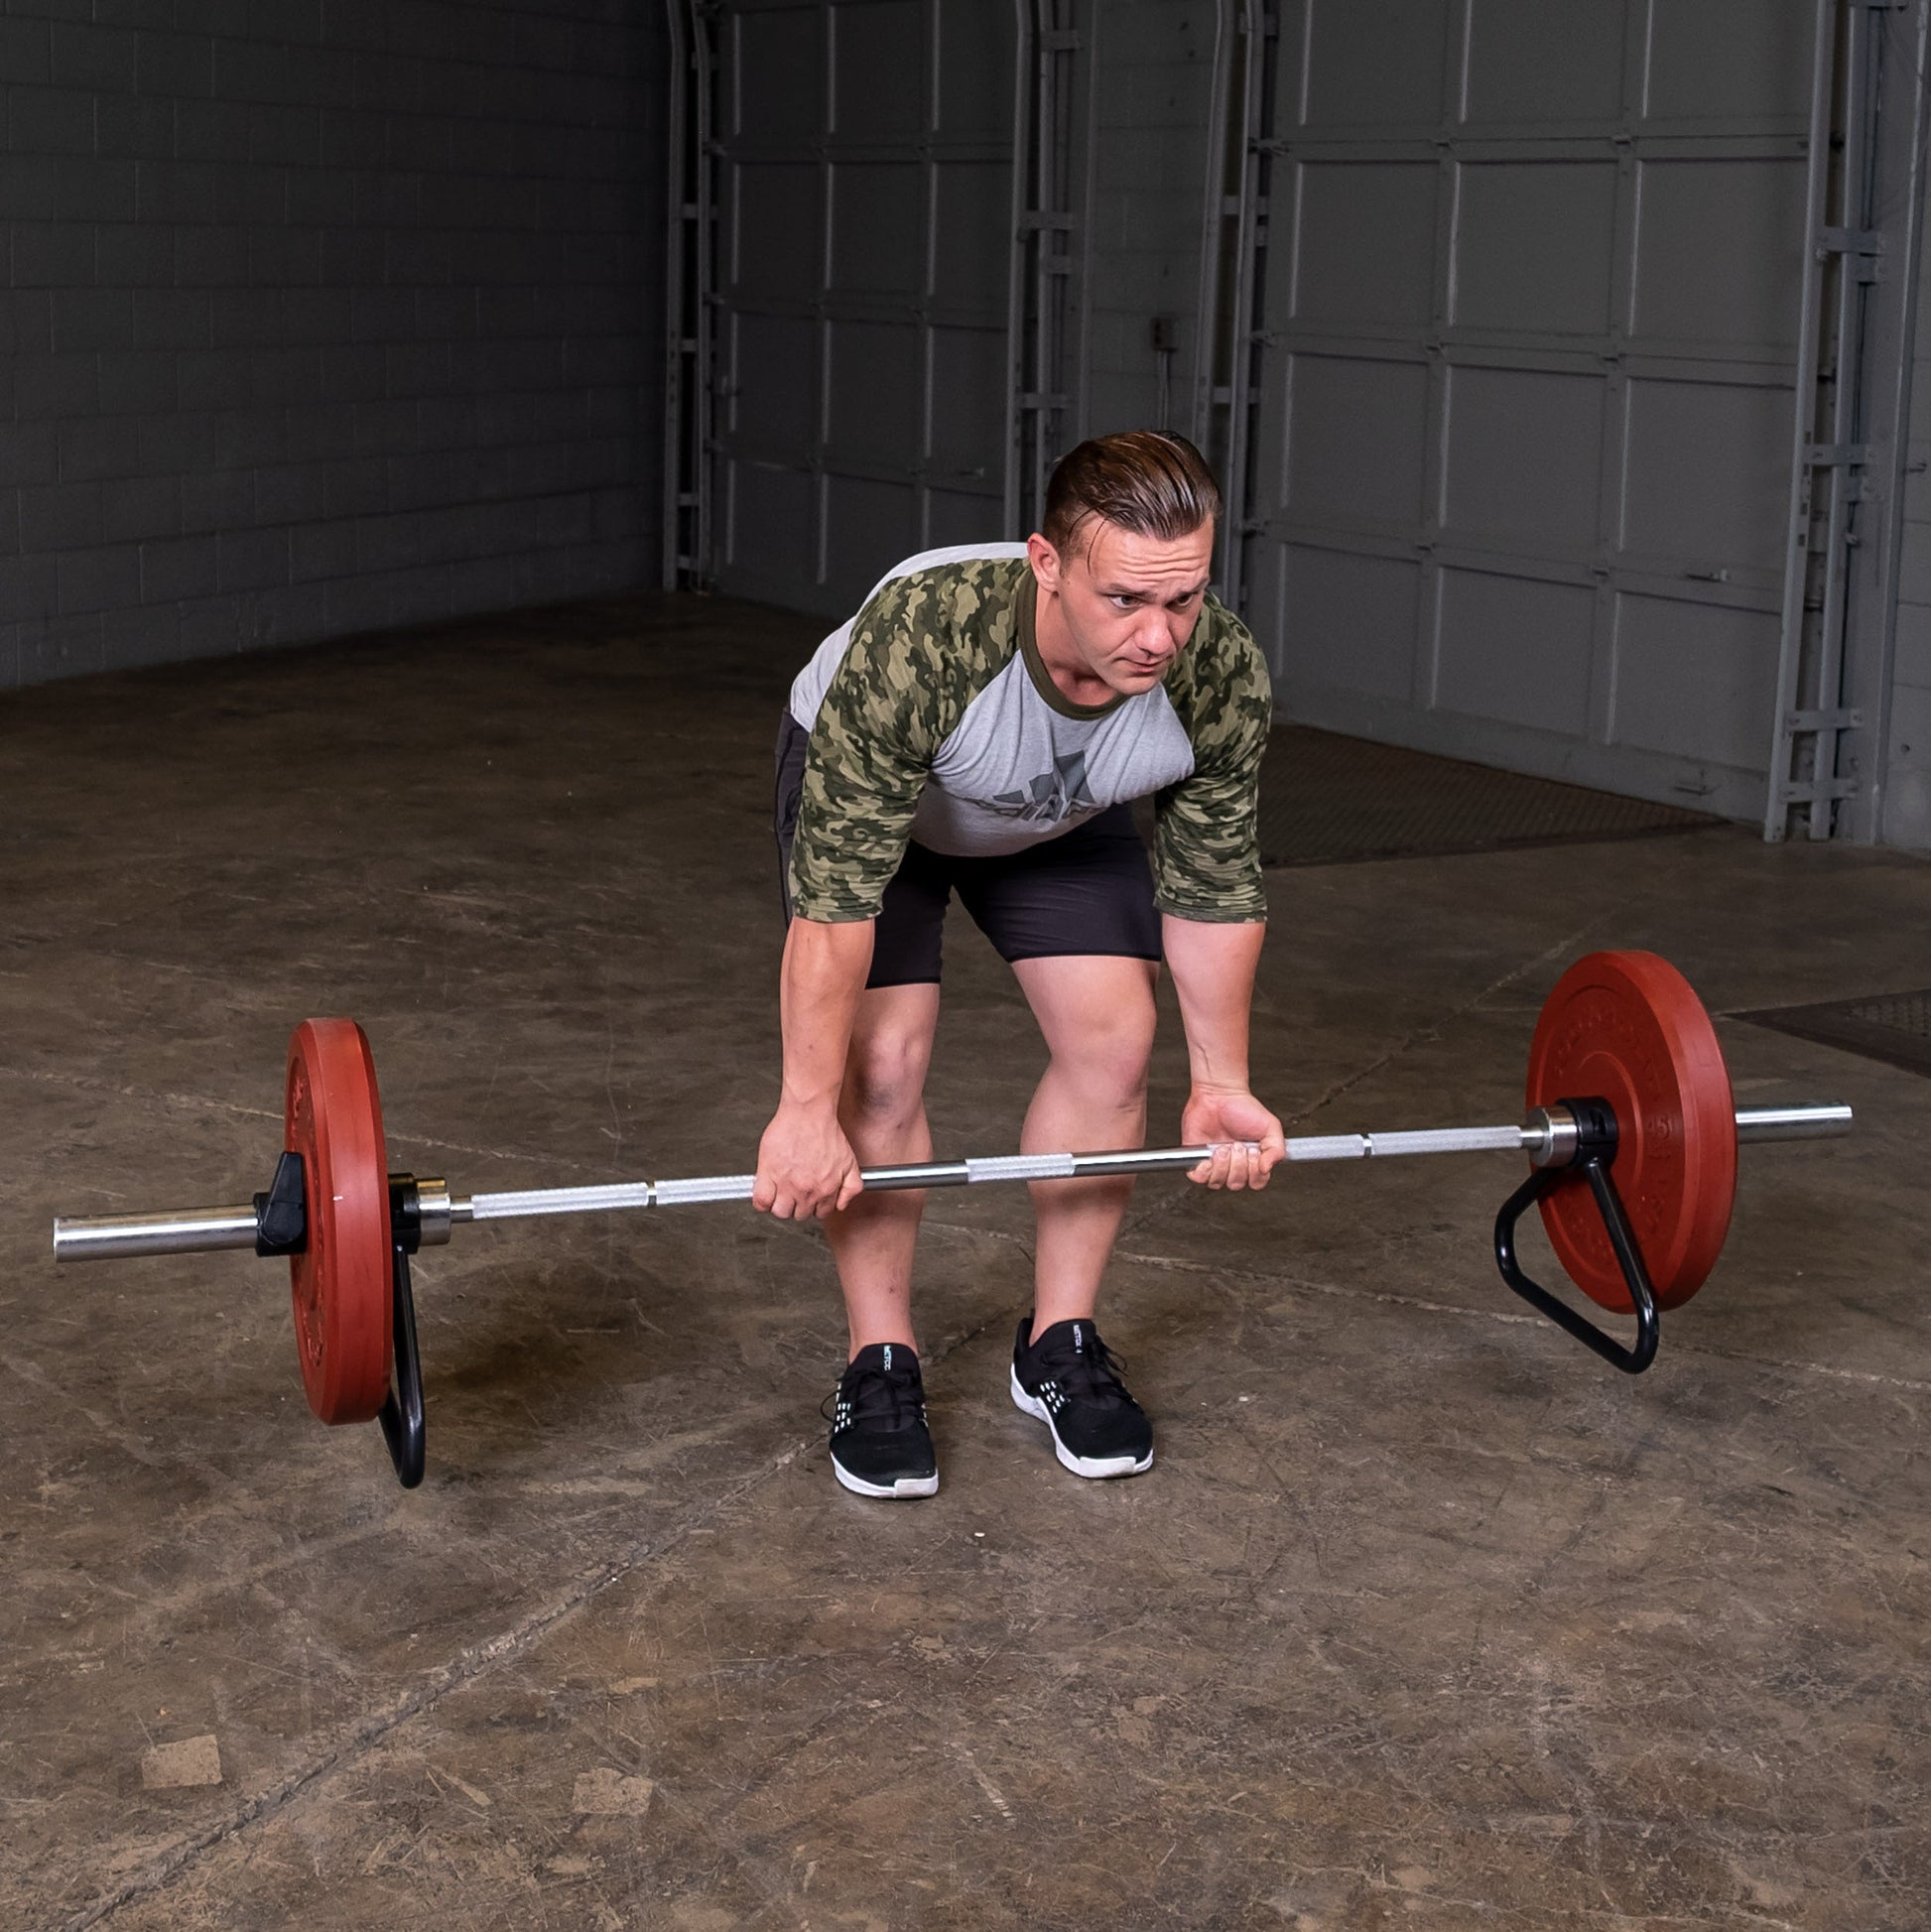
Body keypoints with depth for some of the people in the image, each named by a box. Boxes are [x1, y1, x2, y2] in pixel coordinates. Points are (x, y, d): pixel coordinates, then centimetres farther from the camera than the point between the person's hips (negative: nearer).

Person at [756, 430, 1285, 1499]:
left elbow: (1213, 886, -15)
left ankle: (1059, 1344, 10)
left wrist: (1221, 1083, -8)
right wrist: (806, 1111, -32)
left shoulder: (1222, 678, -32)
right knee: (884, 1057, -15)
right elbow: (837, 892, -37)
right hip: (862, 784, -3)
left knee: (1112, 1040, -8)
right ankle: (880, 1363, 3)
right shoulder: (917, 641, -45)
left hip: (1061, 814, 3)